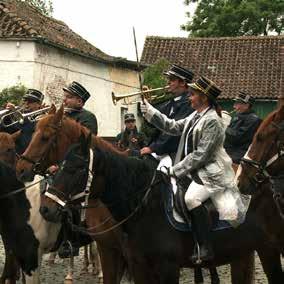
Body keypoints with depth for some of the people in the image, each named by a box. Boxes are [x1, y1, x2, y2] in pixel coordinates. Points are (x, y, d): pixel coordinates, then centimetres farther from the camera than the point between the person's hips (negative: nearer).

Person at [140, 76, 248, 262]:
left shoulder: (212, 121, -17)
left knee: (191, 199, -31)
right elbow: (174, 127, 17)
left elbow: (200, 155, -20)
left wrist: (176, 170, -18)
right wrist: (151, 112, 11)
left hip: (211, 173, -10)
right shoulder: (196, 116, 11)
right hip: (195, 170, 10)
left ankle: (206, 249, -24)